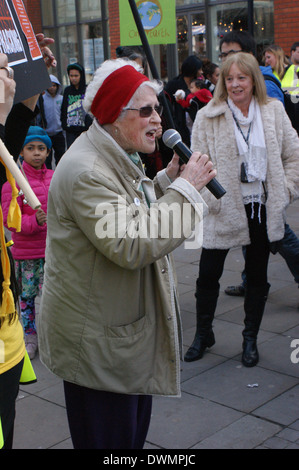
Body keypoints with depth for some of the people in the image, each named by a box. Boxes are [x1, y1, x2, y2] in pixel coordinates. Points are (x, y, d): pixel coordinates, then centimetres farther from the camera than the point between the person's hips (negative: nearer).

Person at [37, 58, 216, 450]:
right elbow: (131, 246, -32)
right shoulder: (86, 171, -24)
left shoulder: (118, 159, 11)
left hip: (130, 327, 10)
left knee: (134, 432, 23)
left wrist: (169, 179, 3)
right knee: (110, 438, 4)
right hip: (97, 345, -10)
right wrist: (185, 187, -25)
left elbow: (139, 213, 20)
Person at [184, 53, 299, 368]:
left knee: (257, 275, 12)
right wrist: (210, 198, -14)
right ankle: (203, 333, 26)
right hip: (224, 209, -2)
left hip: (262, 208, 2)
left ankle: (250, 338, 29)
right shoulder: (208, 117, -5)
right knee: (208, 274, 3)